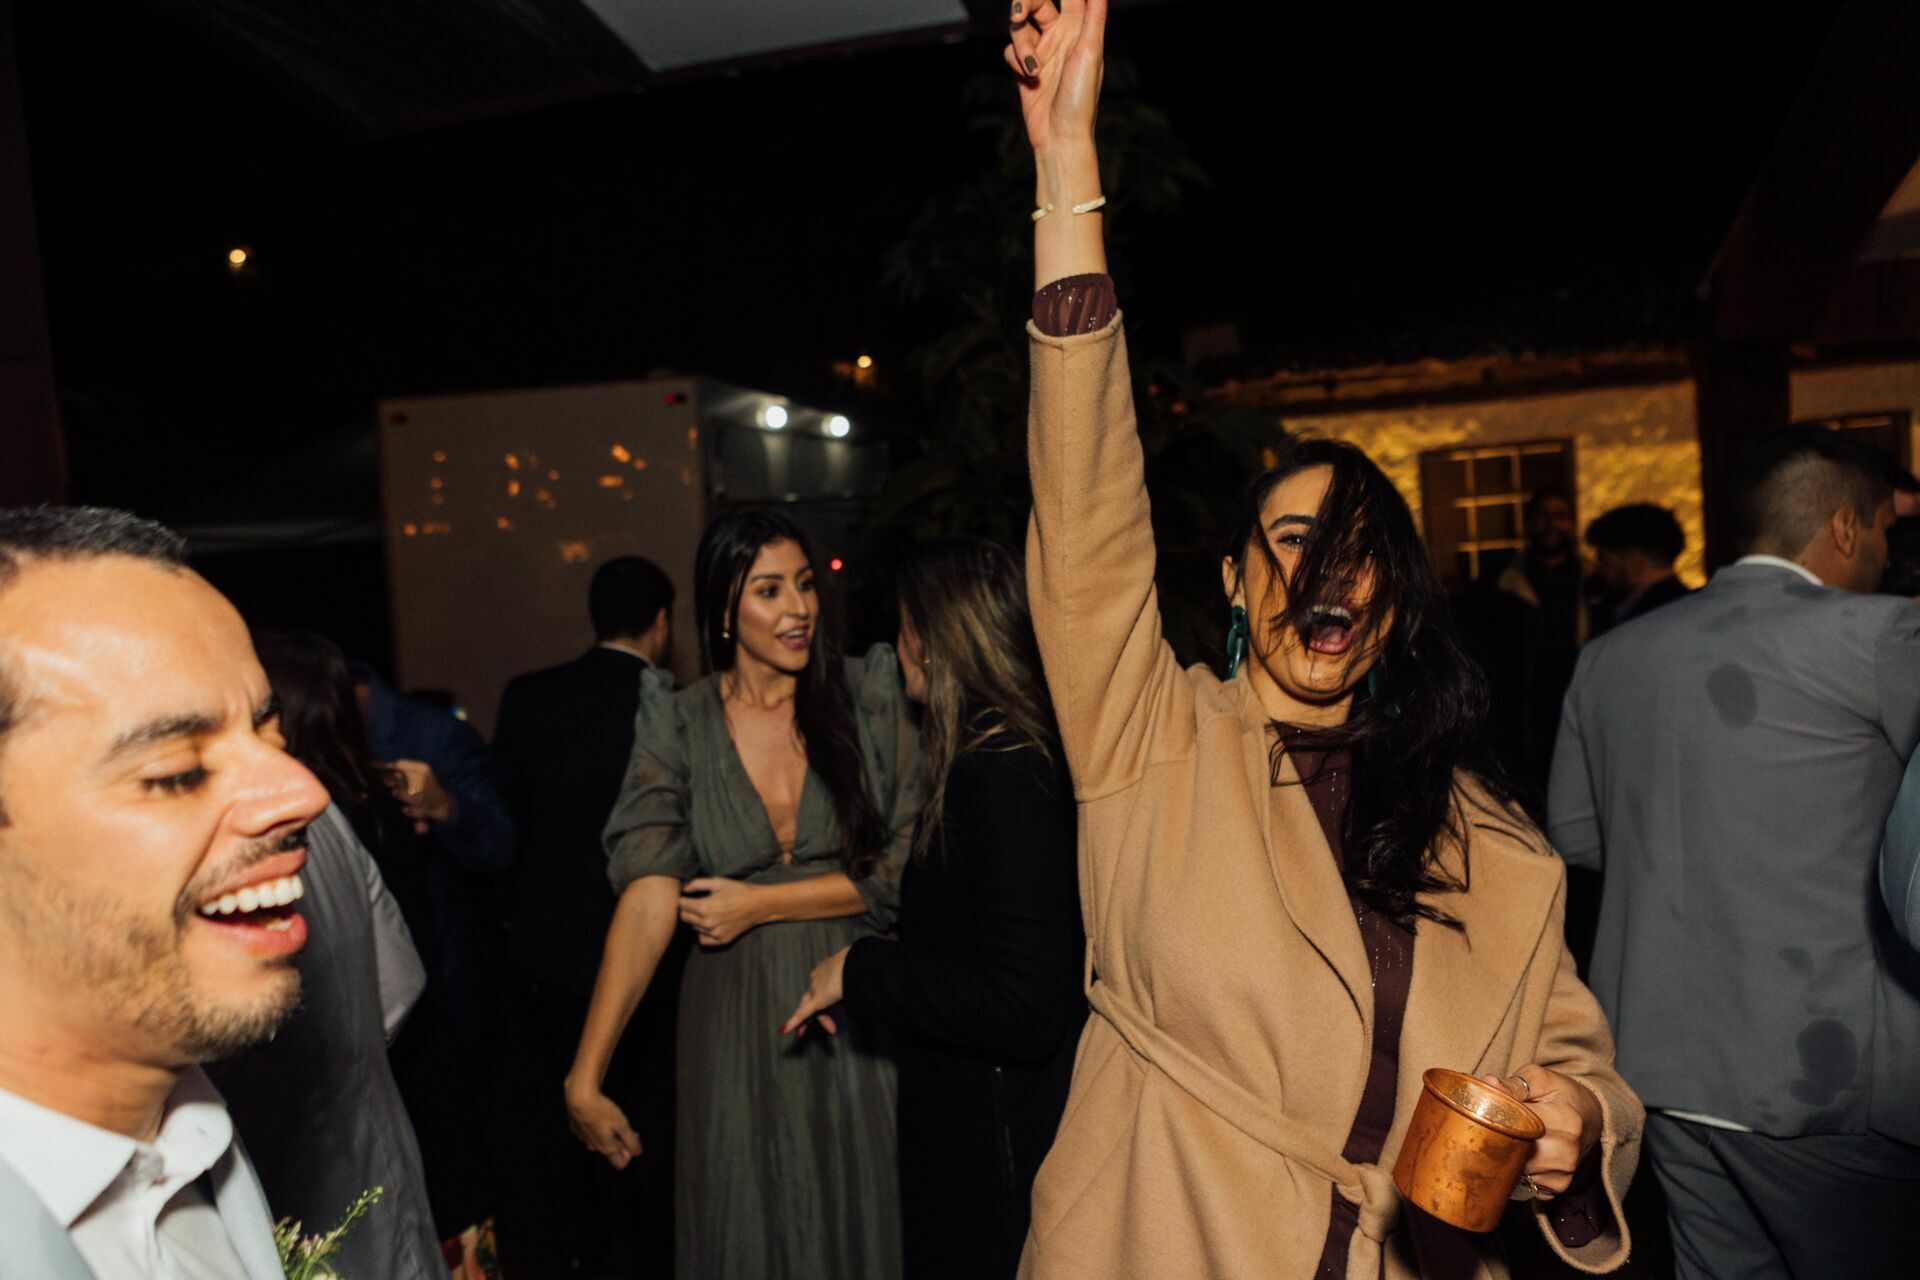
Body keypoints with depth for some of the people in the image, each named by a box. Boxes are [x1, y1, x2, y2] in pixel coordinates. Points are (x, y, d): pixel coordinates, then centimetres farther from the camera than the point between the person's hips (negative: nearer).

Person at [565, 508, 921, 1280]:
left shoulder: (869, 697, -5)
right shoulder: (679, 725, -5)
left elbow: (909, 863, -9)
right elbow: (647, 900, -11)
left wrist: (761, 905, -11)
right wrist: (585, 1077, -16)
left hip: (858, 1018, 0)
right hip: (737, 1023, 0)